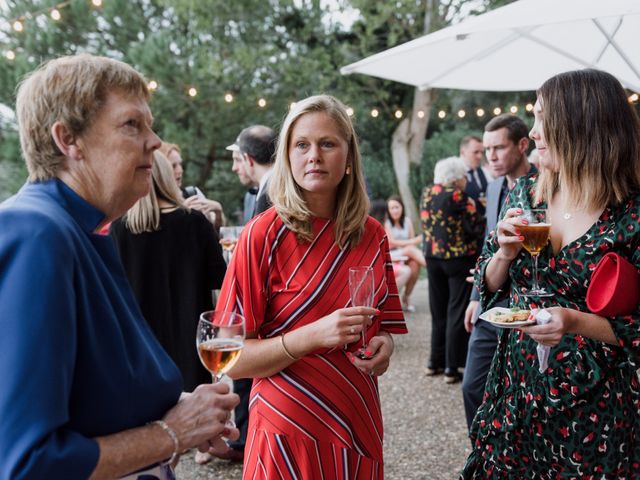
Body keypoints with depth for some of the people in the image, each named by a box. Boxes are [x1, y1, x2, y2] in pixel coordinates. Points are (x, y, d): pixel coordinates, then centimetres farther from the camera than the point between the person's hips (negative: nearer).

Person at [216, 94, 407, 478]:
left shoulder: (371, 235, 1)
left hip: (359, 426, 4)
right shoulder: (264, 236, -12)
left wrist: (383, 344, -8)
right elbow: (231, 361, -13)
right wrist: (313, 335, -26)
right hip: (288, 428, -4)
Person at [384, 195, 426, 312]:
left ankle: (407, 297, -11)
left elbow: (413, 241, 7)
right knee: (410, 250, -29)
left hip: (407, 255, 4)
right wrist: (414, 241, -17)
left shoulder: (407, 221, 9)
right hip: (389, 255, -4)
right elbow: (392, 242, -11)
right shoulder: (386, 222, -4)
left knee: (415, 264, -27)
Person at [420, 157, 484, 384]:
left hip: (432, 257, 6)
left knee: (438, 311, 16)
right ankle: (452, 368, 6)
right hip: (459, 260, -6)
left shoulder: (426, 193, 4)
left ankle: (435, 362, 24)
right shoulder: (458, 196, -16)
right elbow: (475, 227, -14)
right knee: (457, 312, 3)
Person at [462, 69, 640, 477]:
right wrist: (506, 253, -11)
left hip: (593, 406, -4)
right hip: (517, 390, 5)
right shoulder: (526, 194, 1)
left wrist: (578, 322, -25)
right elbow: (489, 285, 8)